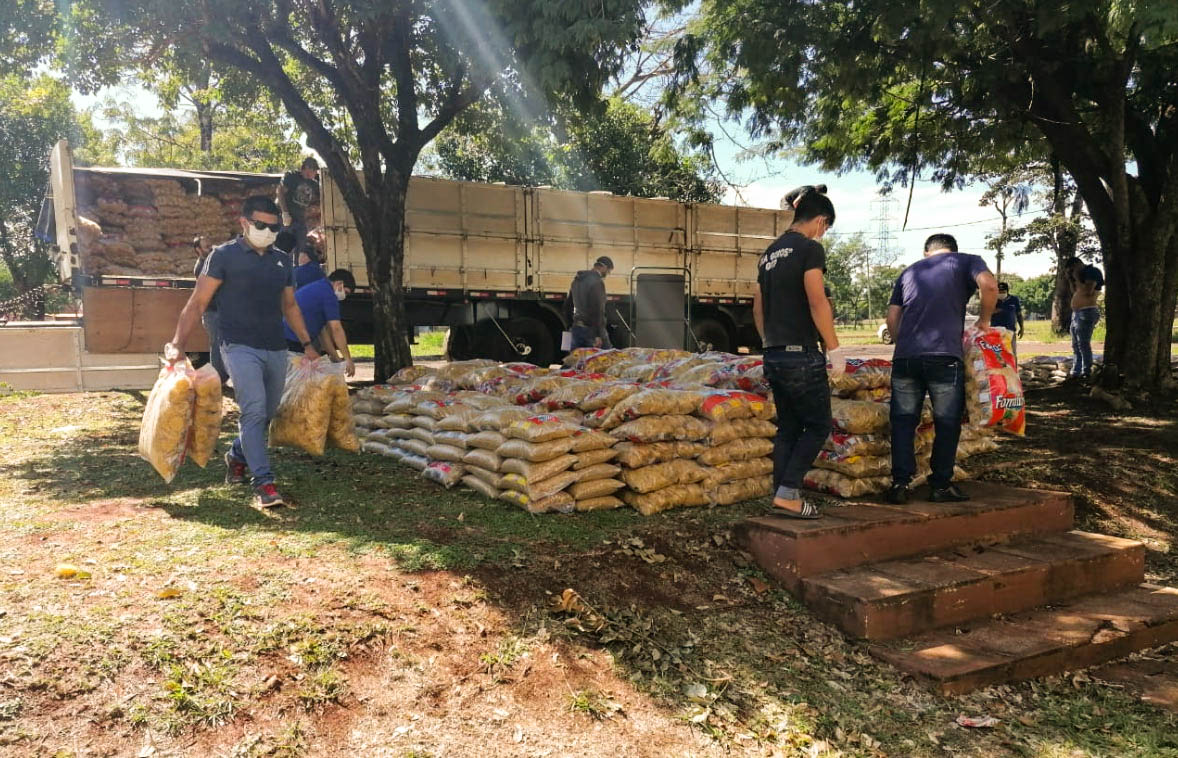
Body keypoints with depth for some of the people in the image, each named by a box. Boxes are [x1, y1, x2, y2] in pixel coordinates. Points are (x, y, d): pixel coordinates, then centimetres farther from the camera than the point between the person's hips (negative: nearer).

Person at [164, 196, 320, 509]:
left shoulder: (282, 260, 13)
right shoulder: (224, 256, -3)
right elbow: (197, 303, -4)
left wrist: (307, 344, 19)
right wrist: (177, 344, -13)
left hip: (276, 350, 6)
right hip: (240, 347, -6)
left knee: (266, 414, 12)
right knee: (254, 410, -17)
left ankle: (236, 457, 38)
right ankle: (263, 482, -17)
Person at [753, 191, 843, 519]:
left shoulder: (769, 254, 15)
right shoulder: (810, 248, -9)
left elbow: (757, 309, 18)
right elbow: (817, 303, -16)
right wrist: (835, 348, -10)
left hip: (774, 356, 8)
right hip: (802, 355, -8)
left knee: (788, 428, 13)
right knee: (818, 426, 2)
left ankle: (782, 497, 14)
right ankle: (788, 493, -5)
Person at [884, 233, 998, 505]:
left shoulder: (909, 272, 24)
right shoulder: (966, 262, 14)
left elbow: (892, 319, 17)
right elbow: (988, 284, -8)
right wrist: (984, 320, 5)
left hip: (904, 357, 3)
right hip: (945, 357, -3)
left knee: (903, 421, 9)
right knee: (947, 423, 8)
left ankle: (899, 483, 5)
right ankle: (941, 486, 13)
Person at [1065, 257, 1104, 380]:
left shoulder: (1092, 272, -8)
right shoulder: (1083, 274, 19)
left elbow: (1088, 291, -20)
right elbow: (1075, 292, 25)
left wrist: (1077, 279, -12)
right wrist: (1071, 280, 12)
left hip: (1087, 312, -10)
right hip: (1077, 313, 10)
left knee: (1083, 344, -11)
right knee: (1076, 345, 11)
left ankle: (1087, 372, -8)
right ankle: (1076, 372, 15)